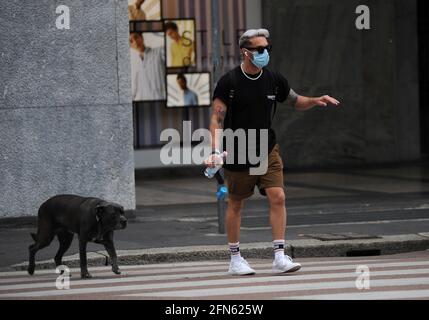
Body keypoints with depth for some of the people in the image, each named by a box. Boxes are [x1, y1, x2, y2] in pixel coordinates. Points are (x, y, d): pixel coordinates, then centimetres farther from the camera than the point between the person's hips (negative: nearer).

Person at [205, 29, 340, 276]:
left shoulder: (274, 79, 2)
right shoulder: (229, 82, -10)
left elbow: (296, 101, 17)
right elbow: (217, 119, -10)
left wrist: (315, 101, -3)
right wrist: (216, 151, -22)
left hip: (268, 151, 3)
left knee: (278, 197, -11)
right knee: (236, 204, 5)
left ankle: (280, 256, -9)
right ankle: (235, 259, 18)